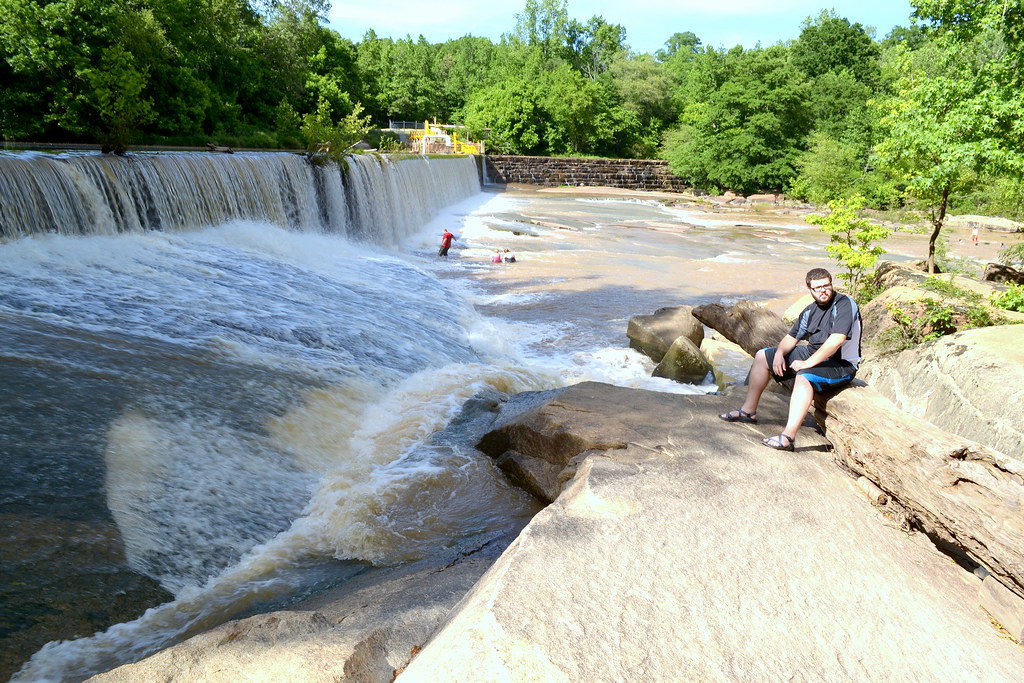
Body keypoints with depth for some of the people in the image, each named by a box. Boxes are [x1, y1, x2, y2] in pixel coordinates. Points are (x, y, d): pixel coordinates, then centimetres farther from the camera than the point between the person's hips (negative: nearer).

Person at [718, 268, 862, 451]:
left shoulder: (844, 304, -17)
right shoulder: (810, 311, 9)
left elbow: (837, 339, -30)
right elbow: (792, 337, 11)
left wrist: (808, 363, -29)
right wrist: (779, 352, -12)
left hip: (841, 364, -9)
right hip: (813, 353, 9)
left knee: (804, 377, -40)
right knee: (762, 356, 6)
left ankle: (788, 437, -45)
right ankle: (748, 410, 8)